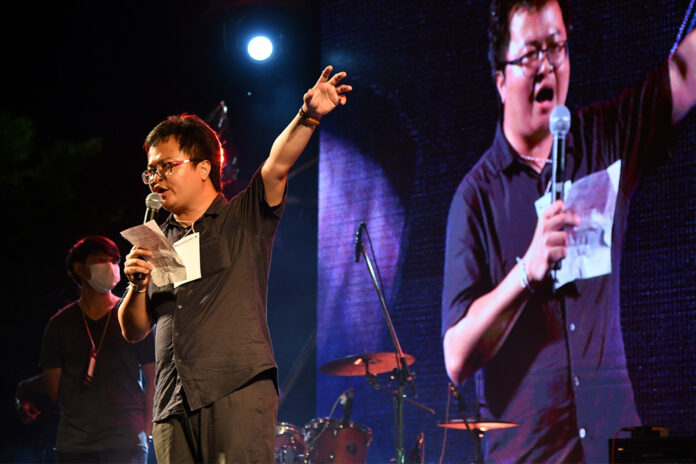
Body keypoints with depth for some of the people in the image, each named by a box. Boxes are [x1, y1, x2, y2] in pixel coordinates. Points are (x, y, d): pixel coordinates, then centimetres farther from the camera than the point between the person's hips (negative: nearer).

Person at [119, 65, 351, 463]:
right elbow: (134, 331, 19)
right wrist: (137, 285, 0)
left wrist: (308, 117, -25)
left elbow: (278, 165, -8)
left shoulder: (245, 220, 9)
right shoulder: (157, 243, 20)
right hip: (173, 404, 5)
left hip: (238, 390, -5)